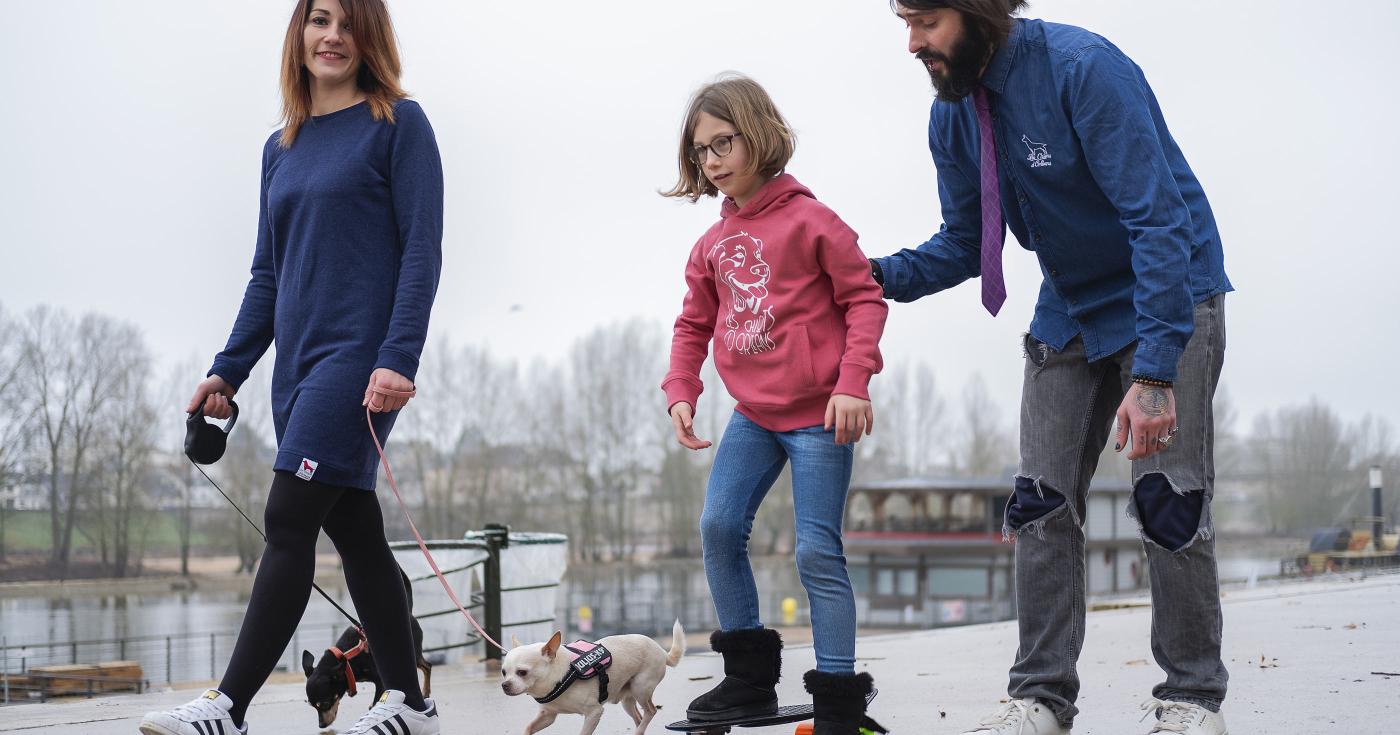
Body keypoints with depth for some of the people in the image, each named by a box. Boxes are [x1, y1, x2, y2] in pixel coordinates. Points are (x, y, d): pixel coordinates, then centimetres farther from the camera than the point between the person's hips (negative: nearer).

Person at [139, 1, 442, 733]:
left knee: (288, 520, -12)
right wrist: (228, 370, 12)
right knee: (354, 531, 7)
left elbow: (422, 249, -8)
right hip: (298, 363, 7)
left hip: (360, 355, -7)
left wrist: (398, 359, -18)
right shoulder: (282, 149, 17)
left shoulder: (397, 124, -2)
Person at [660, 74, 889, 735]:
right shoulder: (713, 244, 9)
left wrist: (852, 384, -16)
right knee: (719, 527, 0)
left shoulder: (809, 220, -9)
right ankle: (750, 676, 14)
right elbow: (694, 323, 17)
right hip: (753, 415, 6)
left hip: (819, 416, -6)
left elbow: (863, 299, -8)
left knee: (817, 552, -6)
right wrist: (680, 393, 3)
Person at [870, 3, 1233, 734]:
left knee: (1168, 500, -10)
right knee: (1042, 503, -1)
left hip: (1170, 296, -6)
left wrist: (1153, 372, -34)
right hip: (1070, 311, 7)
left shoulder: (1083, 69, -27)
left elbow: (1158, 220, -28)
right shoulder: (952, 115, -4)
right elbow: (964, 243, 7)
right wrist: (883, 275, -14)